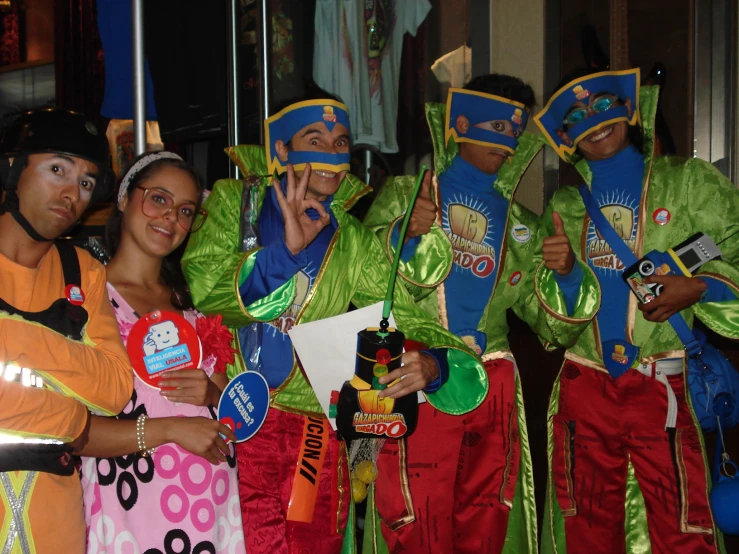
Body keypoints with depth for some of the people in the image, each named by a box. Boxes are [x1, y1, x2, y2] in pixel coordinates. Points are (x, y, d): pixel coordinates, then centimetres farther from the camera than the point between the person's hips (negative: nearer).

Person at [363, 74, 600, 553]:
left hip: (492, 392, 4)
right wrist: (406, 233, -16)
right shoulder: (406, 194, 9)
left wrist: (563, 272, -5)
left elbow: (556, 330, 13)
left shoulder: (522, 227, 18)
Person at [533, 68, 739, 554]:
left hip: (662, 386, -4)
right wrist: (557, 271, -1)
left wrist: (697, 290, -18)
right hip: (584, 389, 4)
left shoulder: (688, 182, 5)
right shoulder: (566, 204, 16)